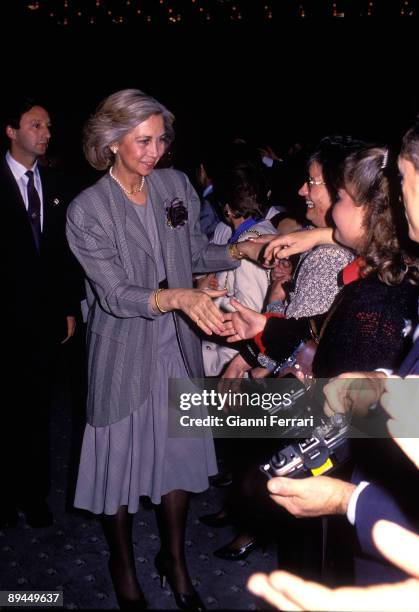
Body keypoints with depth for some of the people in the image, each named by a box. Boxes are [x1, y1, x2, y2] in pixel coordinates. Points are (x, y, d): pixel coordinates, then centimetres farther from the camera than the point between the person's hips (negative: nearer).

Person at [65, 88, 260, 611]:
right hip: (124, 355, -4)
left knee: (178, 455, 13)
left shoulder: (175, 185, 0)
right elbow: (115, 294, -19)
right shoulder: (87, 210, -14)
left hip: (177, 349, 4)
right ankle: (123, 567, 37)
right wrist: (176, 297, -33)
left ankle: (174, 561, 36)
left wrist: (240, 251, -7)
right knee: (121, 461, 11)